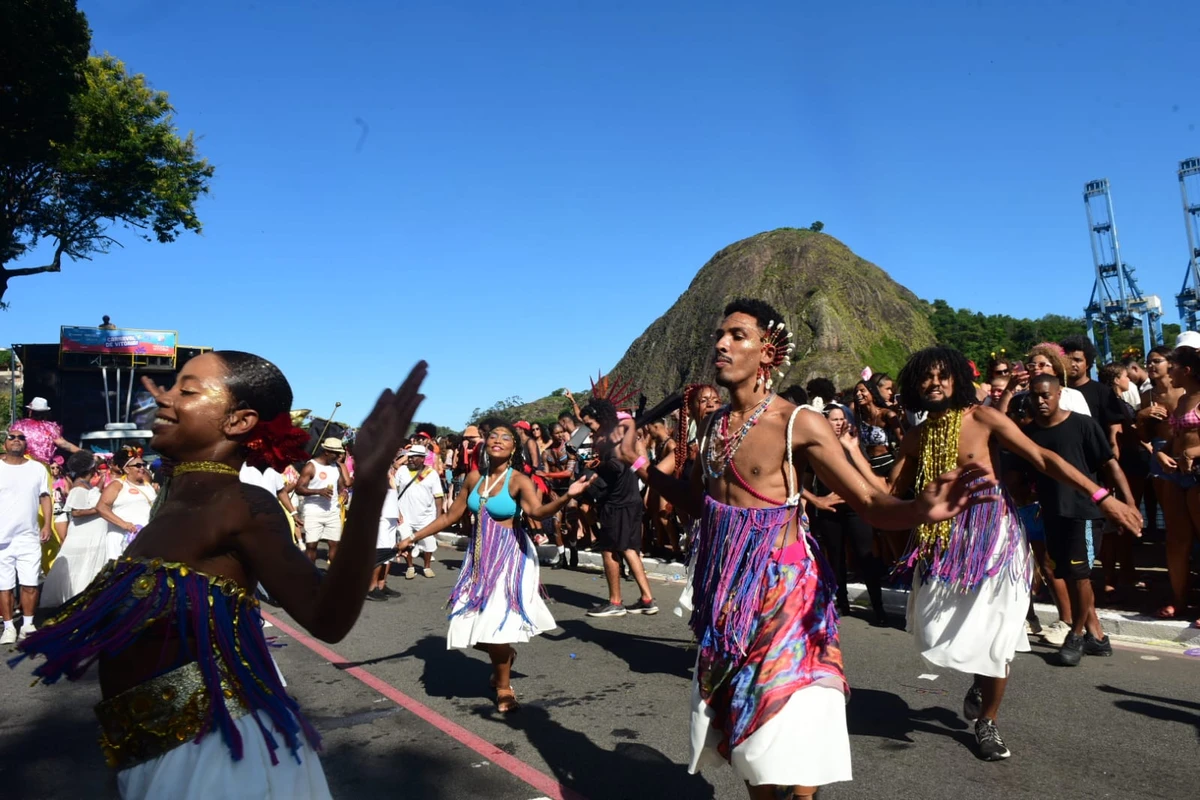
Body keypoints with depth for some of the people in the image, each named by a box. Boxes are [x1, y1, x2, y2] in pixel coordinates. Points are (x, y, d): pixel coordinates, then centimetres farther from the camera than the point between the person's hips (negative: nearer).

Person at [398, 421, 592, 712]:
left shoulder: (519, 480, -14)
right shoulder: (474, 477, 2)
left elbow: (538, 510, -33)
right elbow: (450, 516, 10)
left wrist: (567, 496, -52)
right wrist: (413, 538, 11)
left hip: (510, 556, -5)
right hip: (479, 556, 5)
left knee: (496, 621, -8)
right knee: (476, 626, 6)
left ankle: (504, 688, 18)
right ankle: (504, 657, 40)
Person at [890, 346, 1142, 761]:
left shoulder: (981, 417, -7)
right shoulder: (914, 438, 6)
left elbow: (1043, 459, -11)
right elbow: (889, 493, 3)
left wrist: (1101, 496, -18)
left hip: (993, 532, -3)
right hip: (944, 538, 3)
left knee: (992, 633, 1)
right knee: (934, 631, -1)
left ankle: (987, 723, 24)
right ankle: (980, 680, 33)